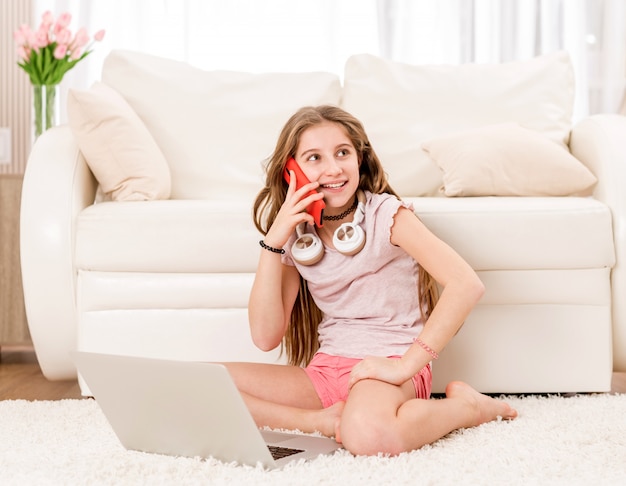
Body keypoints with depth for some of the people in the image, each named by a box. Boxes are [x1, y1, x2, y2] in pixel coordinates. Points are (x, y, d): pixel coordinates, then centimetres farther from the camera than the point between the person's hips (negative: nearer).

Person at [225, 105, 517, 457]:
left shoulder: (385, 214, -8)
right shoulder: (295, 234, 5)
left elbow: (467, 285, -20)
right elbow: (266, 337, -3)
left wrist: (405, 365, -22)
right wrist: (273, 241, -10)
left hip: (388, 364, -5)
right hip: (326, 368, 5)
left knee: (367, 434, -40)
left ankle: (465, 405, -11)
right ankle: (327, 421, -14)